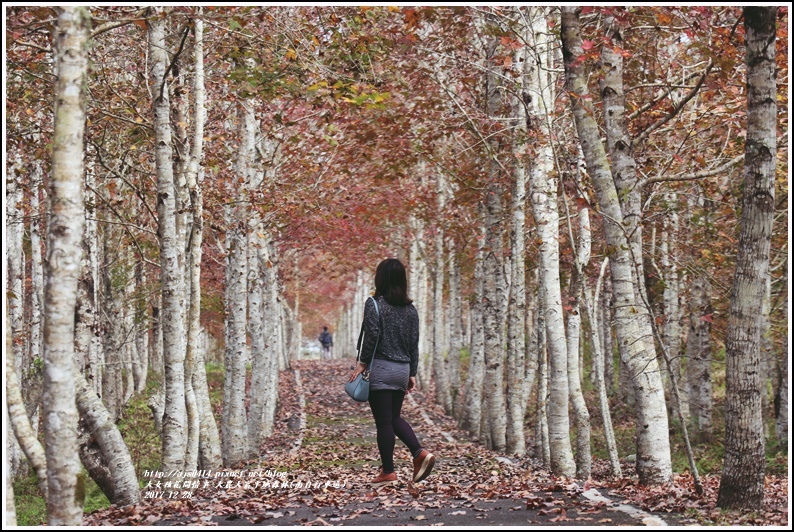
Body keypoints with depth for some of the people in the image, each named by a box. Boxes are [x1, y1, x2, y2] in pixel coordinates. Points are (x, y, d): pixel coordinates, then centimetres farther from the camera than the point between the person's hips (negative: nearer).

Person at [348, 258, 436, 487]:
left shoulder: (374, 304, -8)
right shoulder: (410, 309, 9)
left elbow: (372, 337, -15)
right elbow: (414, 343, 10)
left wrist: (363, 363, -4)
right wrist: (412, 374, 15)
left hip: (381, 368, -6)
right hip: (402, 369, 6)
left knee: (383, 422, 0)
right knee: (394, 417, 18)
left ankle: (388, 472, 4)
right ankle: (420, 453, 0)